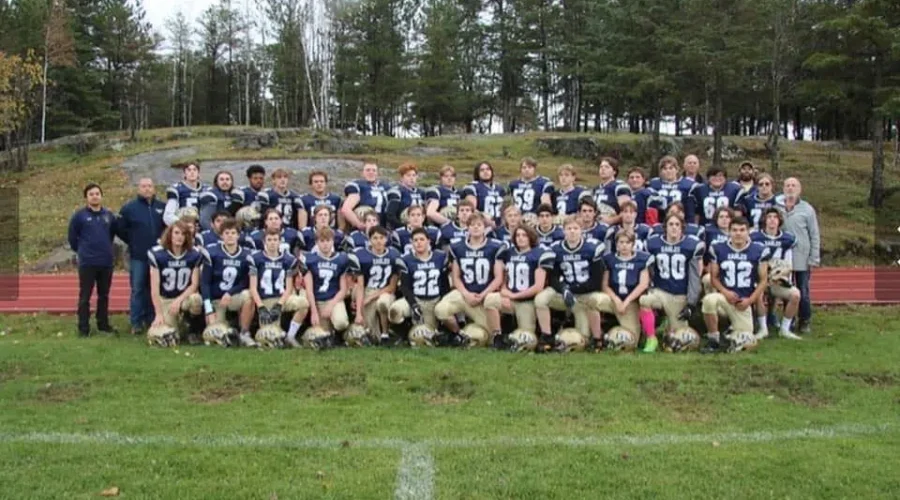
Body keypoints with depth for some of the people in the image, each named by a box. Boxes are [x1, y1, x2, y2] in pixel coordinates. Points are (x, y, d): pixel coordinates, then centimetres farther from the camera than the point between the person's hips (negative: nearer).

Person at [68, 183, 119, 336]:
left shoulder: (109, 215, 5)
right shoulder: (79, 215, -5)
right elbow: (72, 237, 2)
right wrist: (81, 251, 9)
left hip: (106, 262, 3)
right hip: (87, 262, -3)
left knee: (104, 295, 13)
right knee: (85, 296, 1)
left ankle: (103, 324, 24)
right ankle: (83, 327, 8)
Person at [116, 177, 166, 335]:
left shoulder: (162, 207, 4)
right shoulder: (129, 208, -1)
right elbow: (120, 229, 3)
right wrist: (133, 242, 2)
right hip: (138, 257, -2)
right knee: (137, 289, 1)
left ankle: (151, 319, 19)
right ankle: (136, 322, 6)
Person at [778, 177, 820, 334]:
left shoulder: (807, 209, -2)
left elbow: (814, 235, 0)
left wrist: (814, 258, -4)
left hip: (802, 259, -1)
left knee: (803, 293, 5)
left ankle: (805, 322, 18)